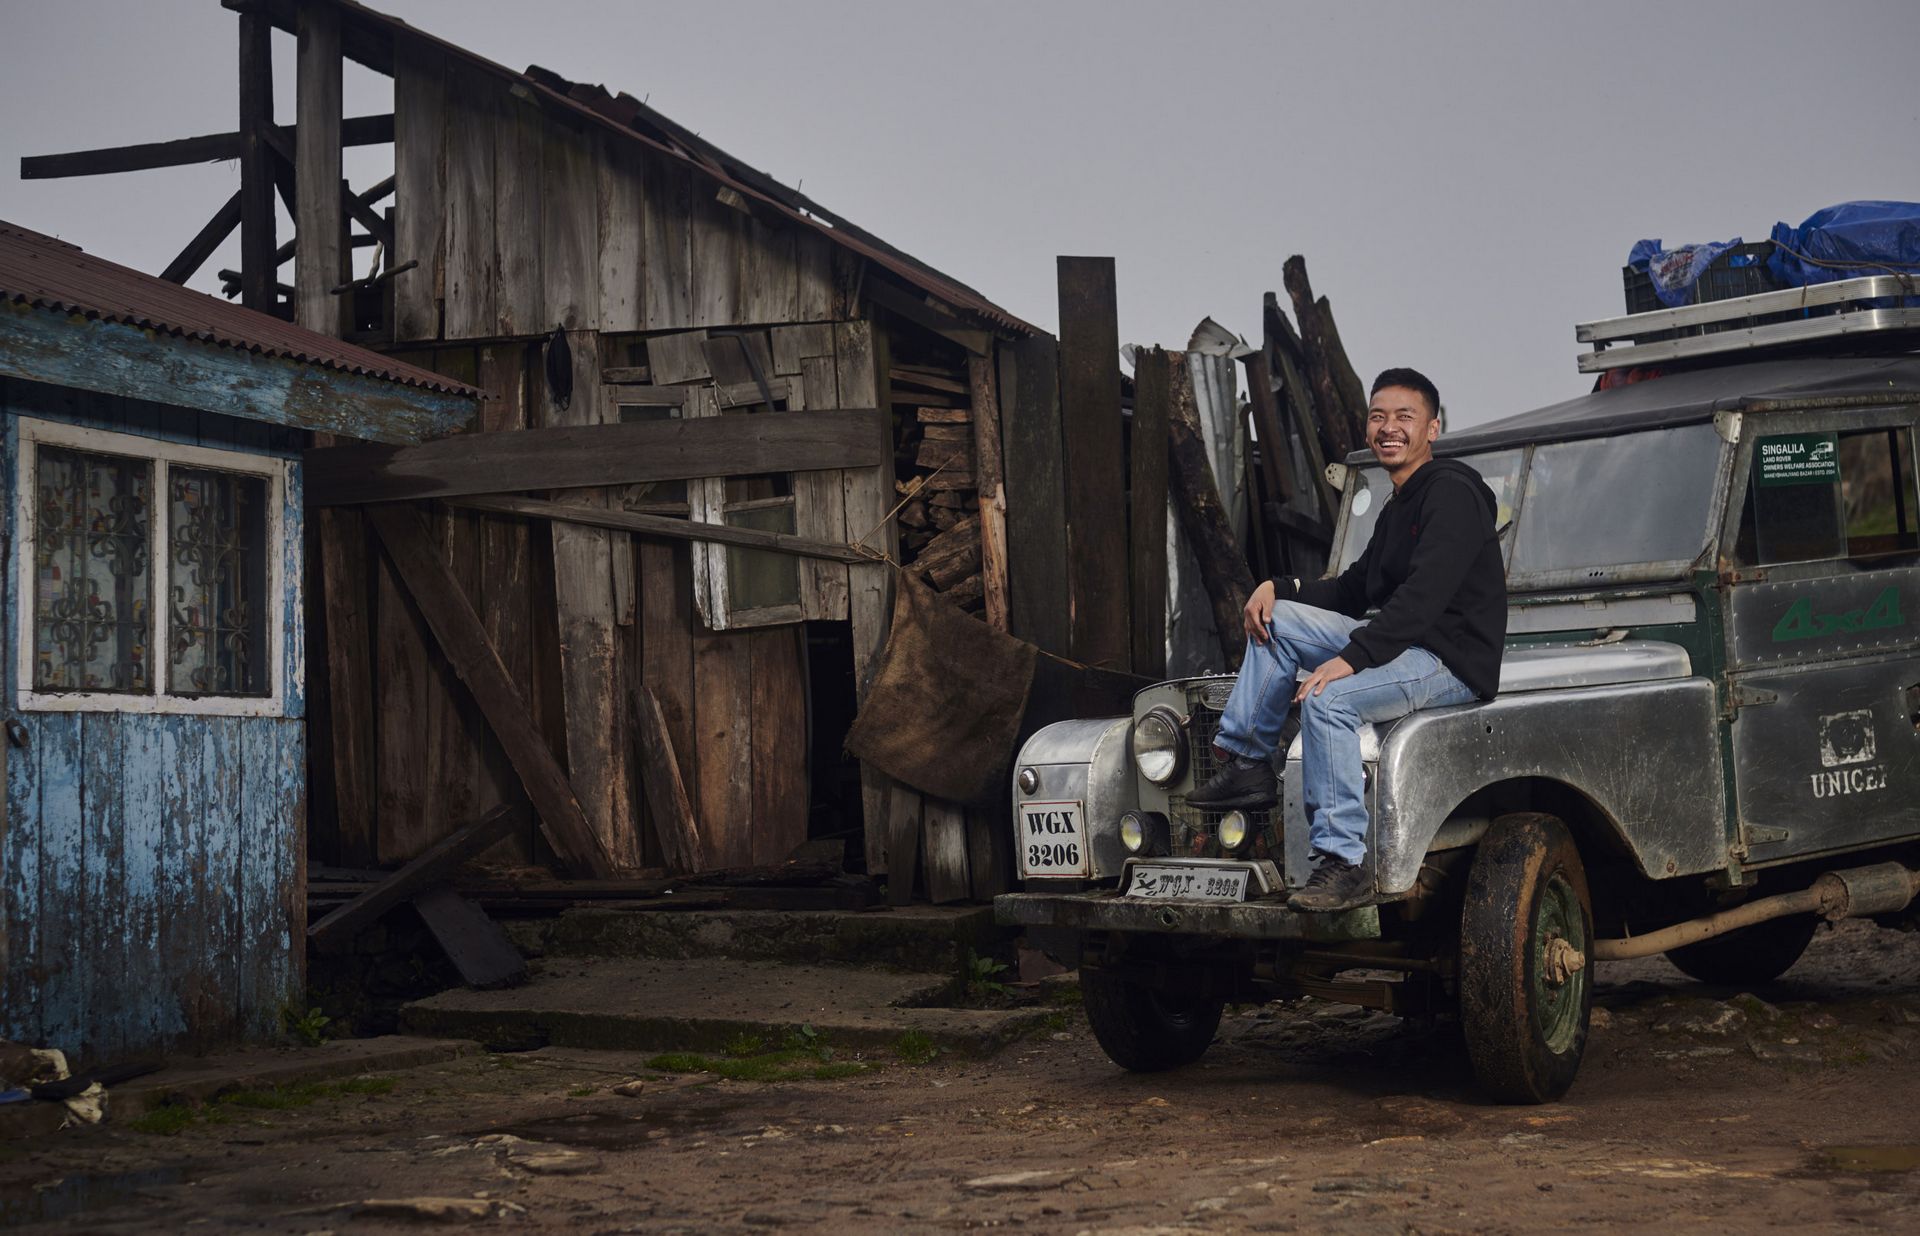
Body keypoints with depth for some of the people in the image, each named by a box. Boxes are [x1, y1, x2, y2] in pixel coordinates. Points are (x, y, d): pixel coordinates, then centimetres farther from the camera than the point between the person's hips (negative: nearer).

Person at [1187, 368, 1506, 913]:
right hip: (1406, 644, 10)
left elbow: (1422, 597, -25)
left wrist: (1350, 659, -32)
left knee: (1328, 699, -32)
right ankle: (1246, 762, -1)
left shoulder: (1452, 494, -12)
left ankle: (1344, 864, -32)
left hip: (1454, 660, -10)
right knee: (1276, 616, 5)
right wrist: (1280, 586, 8)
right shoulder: (1396, 509, 20)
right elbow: (1354, 592, 25)